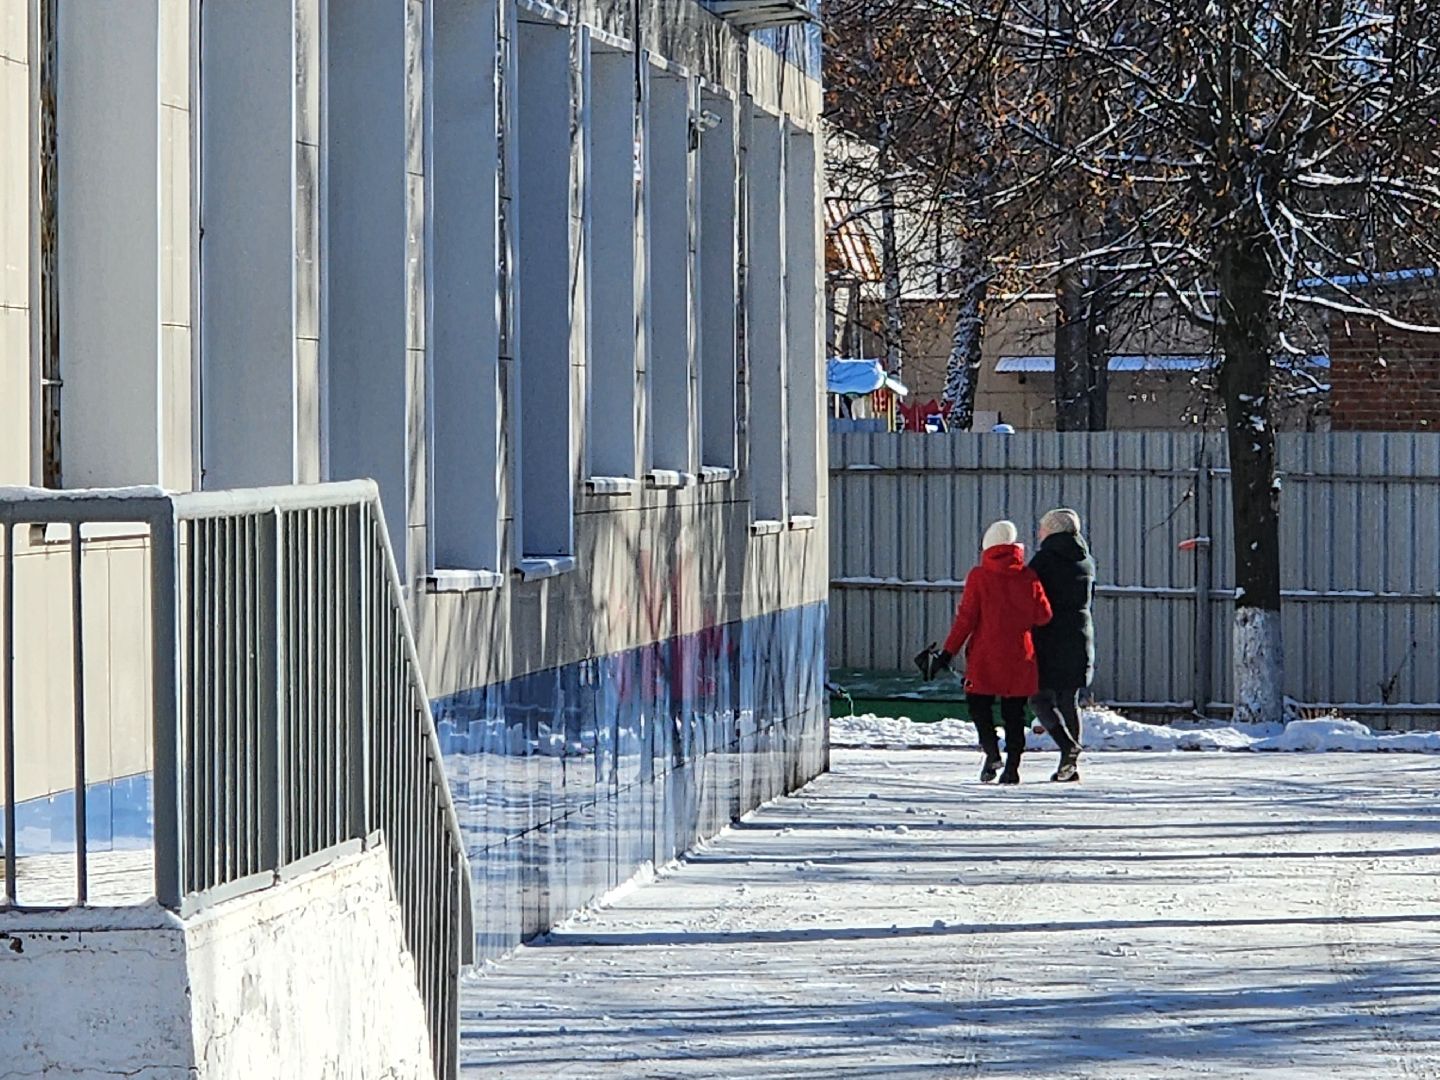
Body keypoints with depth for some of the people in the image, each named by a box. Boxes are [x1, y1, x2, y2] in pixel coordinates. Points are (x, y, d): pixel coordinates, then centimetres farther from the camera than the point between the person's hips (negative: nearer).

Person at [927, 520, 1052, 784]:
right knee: (1014, 712, 9)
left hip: (985, 656, -2)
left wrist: (949, 651, -2)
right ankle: (1012, 765, 3)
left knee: (979, 704, 10)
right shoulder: (1029, 577, 0)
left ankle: (992, 752, -11)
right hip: (1020, 658, 2)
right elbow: (1043, 616, 1)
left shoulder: (979, 576, -5)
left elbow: (966, 617, -7)